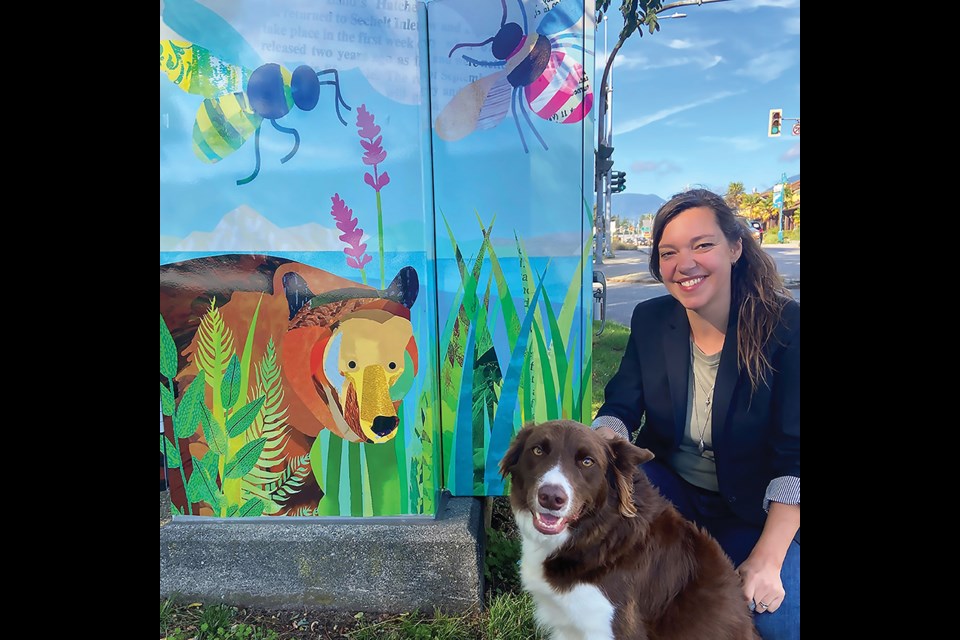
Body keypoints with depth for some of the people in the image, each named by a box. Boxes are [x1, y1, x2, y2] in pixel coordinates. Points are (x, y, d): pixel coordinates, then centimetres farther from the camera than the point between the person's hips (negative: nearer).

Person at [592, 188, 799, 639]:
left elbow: (793, 455, -18)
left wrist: (767, 560, -23)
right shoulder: (649, 320, -7)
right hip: (670, 489, 2)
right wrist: (603, 442, -32)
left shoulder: (784, 326, -17)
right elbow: (621, 407, -7)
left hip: (753, 511, -1)